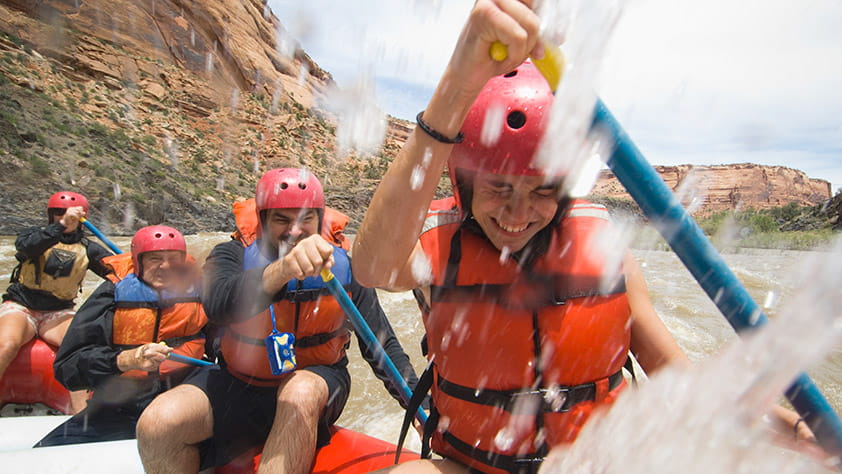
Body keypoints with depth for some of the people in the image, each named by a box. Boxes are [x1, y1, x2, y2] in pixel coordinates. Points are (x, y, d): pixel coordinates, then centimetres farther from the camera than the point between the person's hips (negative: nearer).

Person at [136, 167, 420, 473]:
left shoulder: (344, 269, -10)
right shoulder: (232, 256, -11)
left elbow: (383, 345, -9)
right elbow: (218, 306, -35)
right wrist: (280, 270, -54)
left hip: (315, 381, -1)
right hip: (239, 384, 2)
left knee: (300, 393, -34)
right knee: (157, 424, -21)